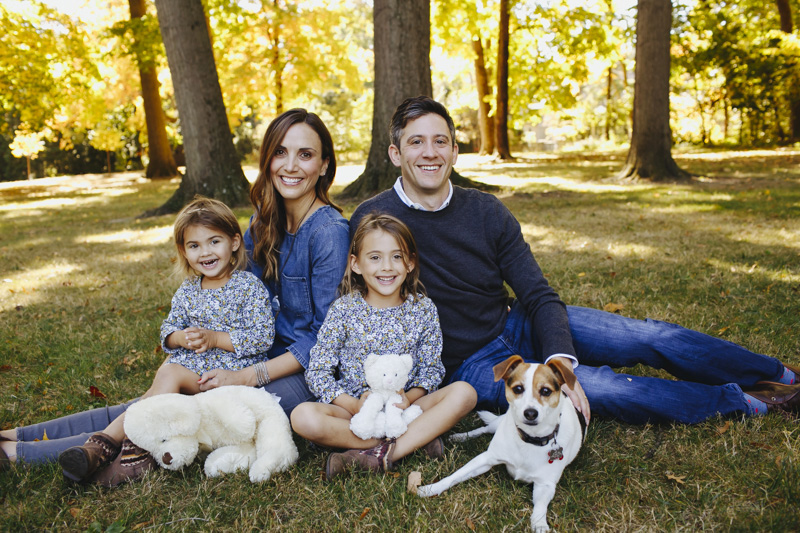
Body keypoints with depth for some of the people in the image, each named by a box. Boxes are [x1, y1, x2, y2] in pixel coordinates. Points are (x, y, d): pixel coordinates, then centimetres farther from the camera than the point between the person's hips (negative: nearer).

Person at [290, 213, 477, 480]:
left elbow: (431, 368, 3)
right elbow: (317, 373, -4)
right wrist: (354, 405, -20)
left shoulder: (423, 309, 1)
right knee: (303, 416, -29)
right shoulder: (343, 310, -4)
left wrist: (410, 397, -18)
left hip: (406, 406, 1)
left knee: (464, 392, -22)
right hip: (353, 406, -1)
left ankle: (379, 456, -28)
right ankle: (417, 438, -23)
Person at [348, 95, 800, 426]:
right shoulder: (373, 221, -16)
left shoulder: (485, 210, -6)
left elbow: (539, 296, -7)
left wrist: (560, 361, -24)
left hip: (515, 325, 4)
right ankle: (739, 402, 0)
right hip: (467, 363, -4)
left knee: (651, 336, -6)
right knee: (601, 387, -22)